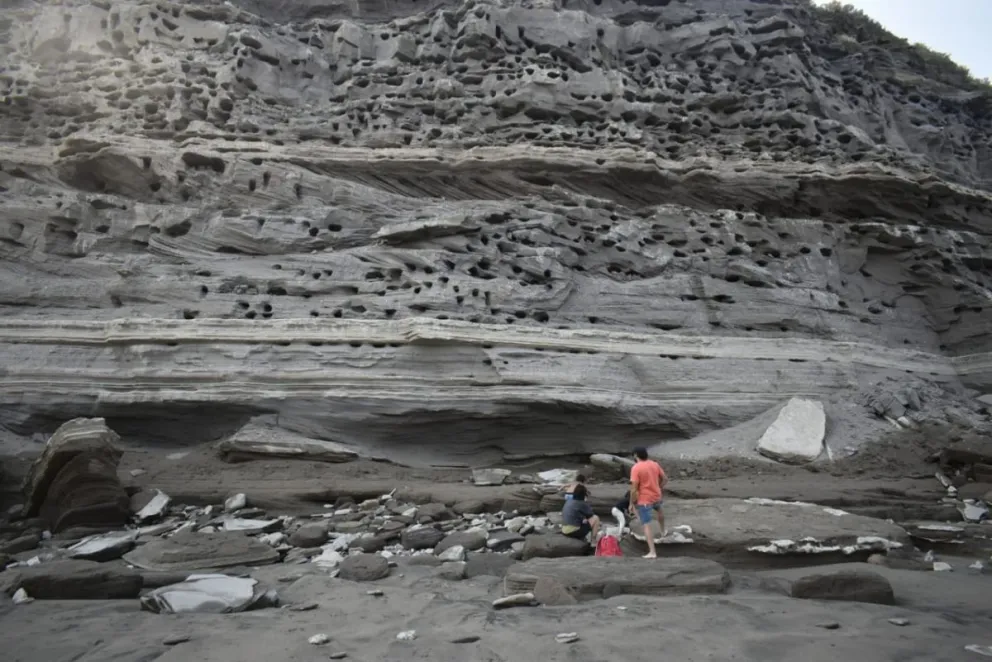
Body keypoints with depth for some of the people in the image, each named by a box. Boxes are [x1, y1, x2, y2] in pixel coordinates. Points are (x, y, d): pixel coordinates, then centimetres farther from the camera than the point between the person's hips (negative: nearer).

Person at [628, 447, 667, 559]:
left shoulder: (636, 468, -18)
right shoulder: (655, 464, 1)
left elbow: (634, 488, -20)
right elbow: (665, 479, 9)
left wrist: (632, 503, -9)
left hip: (644, 500, -6)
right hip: (656, 496, 6)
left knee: (646, 525, -3)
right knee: (659, 510, 38)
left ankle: (652, 552, -8)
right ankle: (663, 530, 57)